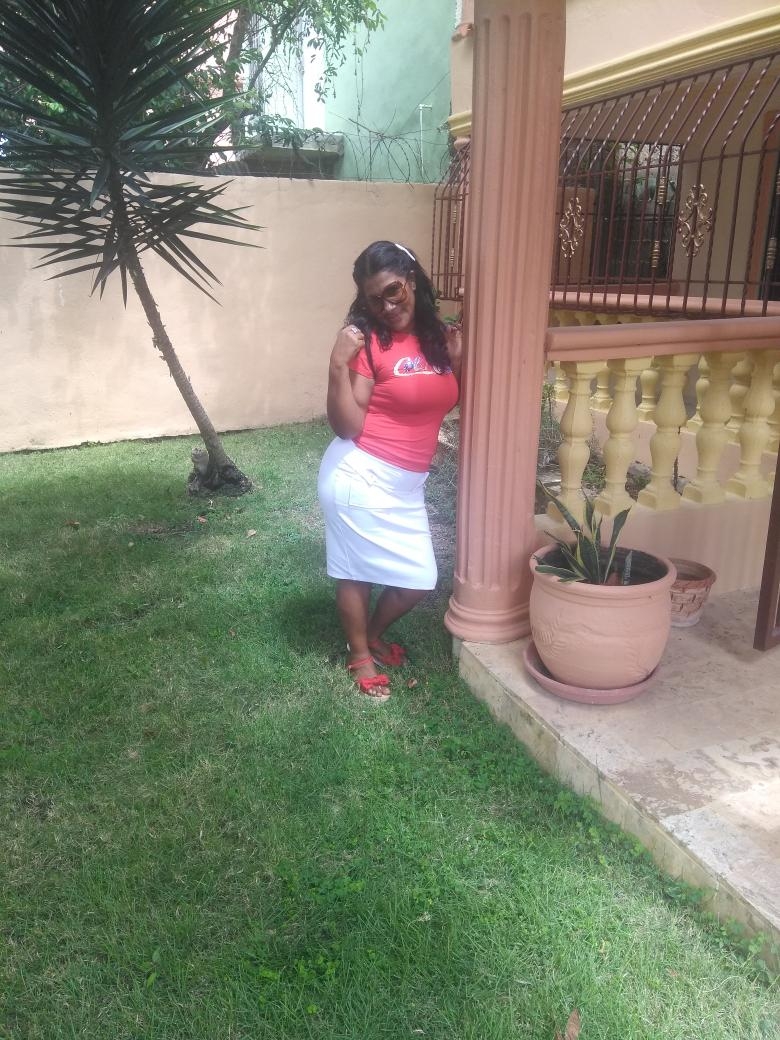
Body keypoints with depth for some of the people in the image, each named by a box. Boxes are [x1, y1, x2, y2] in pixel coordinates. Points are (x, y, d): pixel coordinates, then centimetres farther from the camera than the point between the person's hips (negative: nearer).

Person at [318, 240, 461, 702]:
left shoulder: (437, 335, 5)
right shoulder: (367, 341, -13)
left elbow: (446, 406, 14)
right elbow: (347, 427, -17)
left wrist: (455, 360, 1)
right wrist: (338, 366, -26)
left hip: (407, 484, 7)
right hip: (362, 477, -6)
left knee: (418, 579, 13)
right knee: (357, 571, 9)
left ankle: (373, 635, 40)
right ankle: (360, 656, 33)